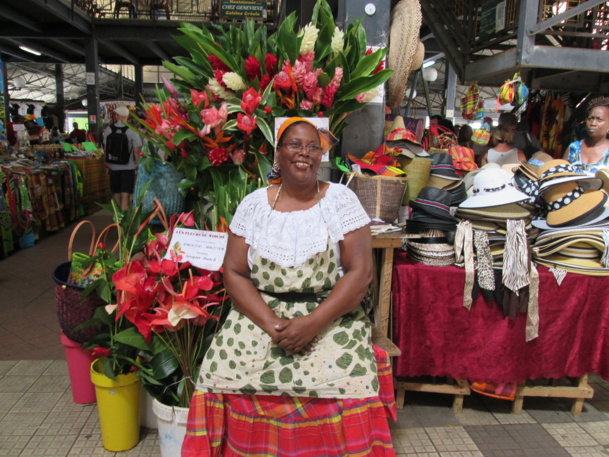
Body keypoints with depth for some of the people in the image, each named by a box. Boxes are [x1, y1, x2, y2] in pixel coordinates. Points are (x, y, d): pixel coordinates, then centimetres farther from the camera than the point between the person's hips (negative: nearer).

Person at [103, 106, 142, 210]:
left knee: (116, 193, 16)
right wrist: (137, 165, 1)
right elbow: (136, 150, -11)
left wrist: (107, 165, 14)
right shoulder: (132, 130, -11)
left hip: (113, 166, 3)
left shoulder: (108, 129, -2)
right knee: (125, 195, -2)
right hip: (128, 167, -3)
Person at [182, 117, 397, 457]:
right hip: (262, 312, 2)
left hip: (332, 315, -1)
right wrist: (272, 323, -13)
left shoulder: (341, 200, 1)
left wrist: (313, 323, -16)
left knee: (344, 383, -24)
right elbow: (234, 273, 1)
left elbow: (360, 271, -6)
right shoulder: (254, 204, 5)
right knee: (228, 372, -20)